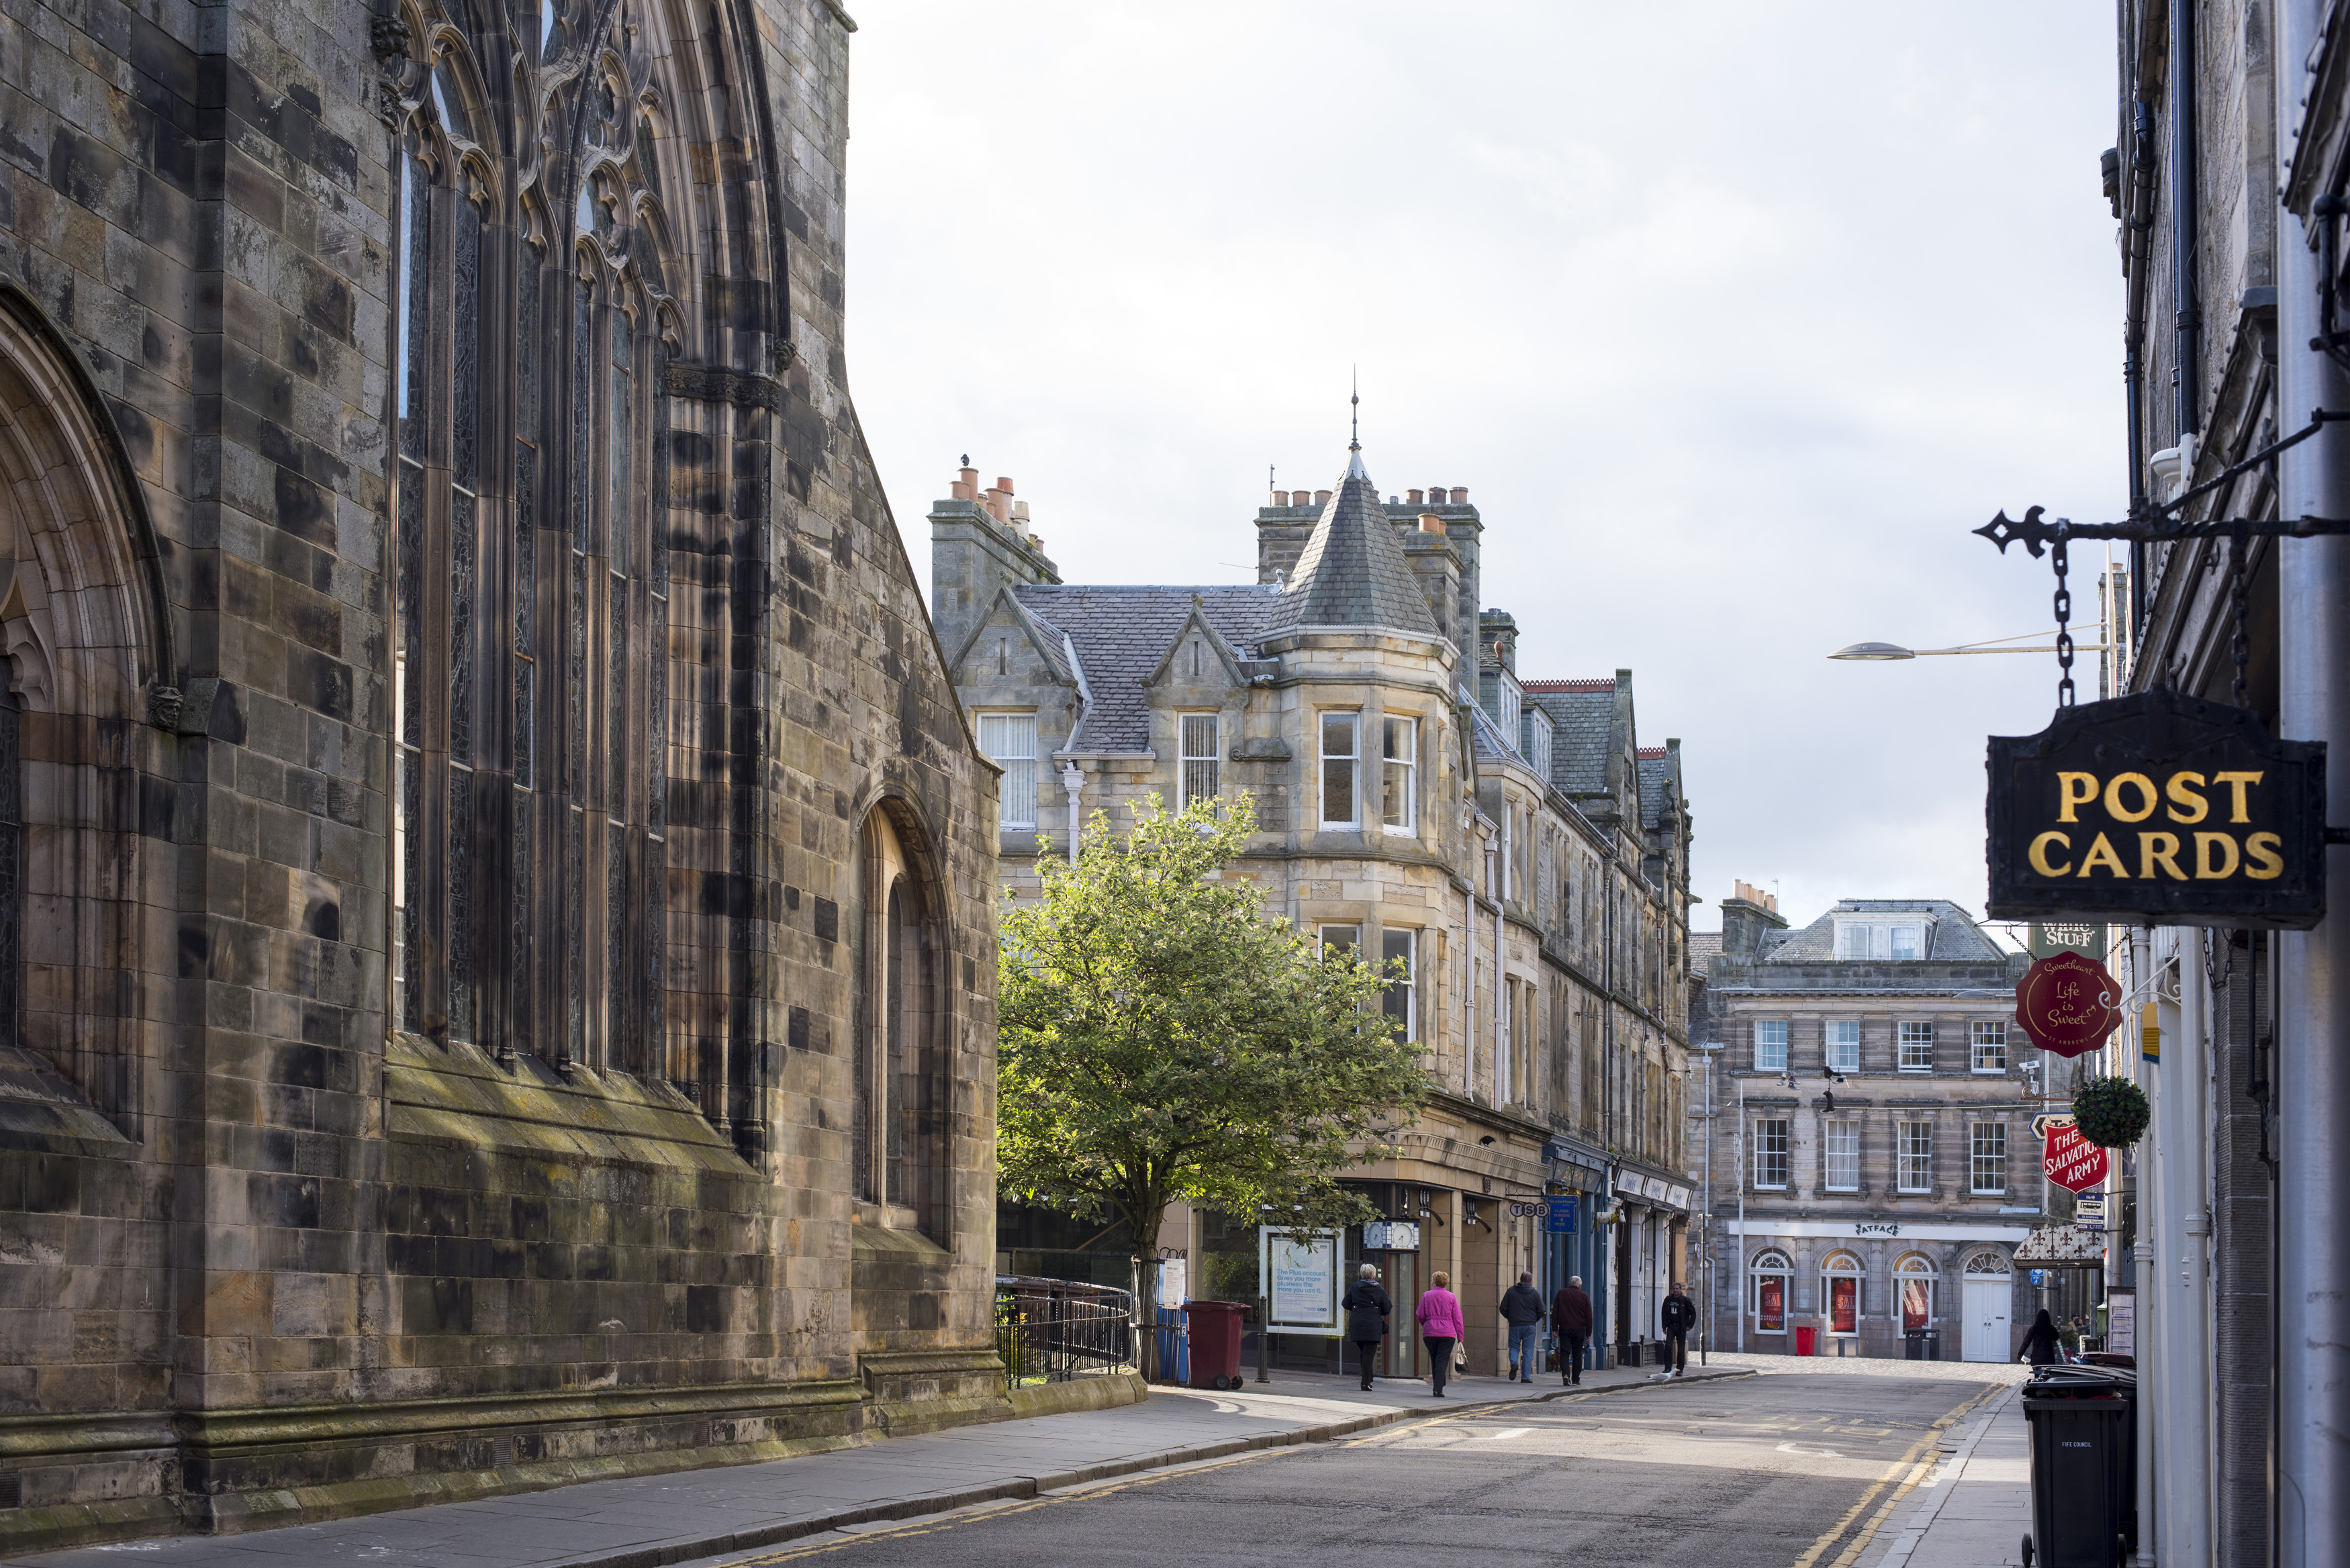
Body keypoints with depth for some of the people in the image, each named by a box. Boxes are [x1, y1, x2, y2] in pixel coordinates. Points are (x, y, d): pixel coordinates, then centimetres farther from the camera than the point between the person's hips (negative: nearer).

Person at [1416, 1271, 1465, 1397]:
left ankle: (1439, 1387, 17)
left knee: (1434, 1360, 14)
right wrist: (1460, 1336, 7)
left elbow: (1420, 1315, 4)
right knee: (1442, 1361, -3)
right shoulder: (1451, 1297, 1)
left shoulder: (1426, 1295, 1)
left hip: (1429, 1333, 1)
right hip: (1447, 1334, -1)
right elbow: (1457, 1318, 1)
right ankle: (1438, 1389, -14)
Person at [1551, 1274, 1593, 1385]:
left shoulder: (1561, 1294, 4)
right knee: (1577, 1354, 9)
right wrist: (1588, 1333, 8)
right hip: (1579, 1329, 0)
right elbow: (1589, 1316, 3)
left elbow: (1555, 1312, 3)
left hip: (1564, 1329, 0)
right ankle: (1576, 1379, 12)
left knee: (1564, 1352, 0)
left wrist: (1554, 1328, 7)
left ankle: (1565, 1374, -21)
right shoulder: (1584, 1297, 2)